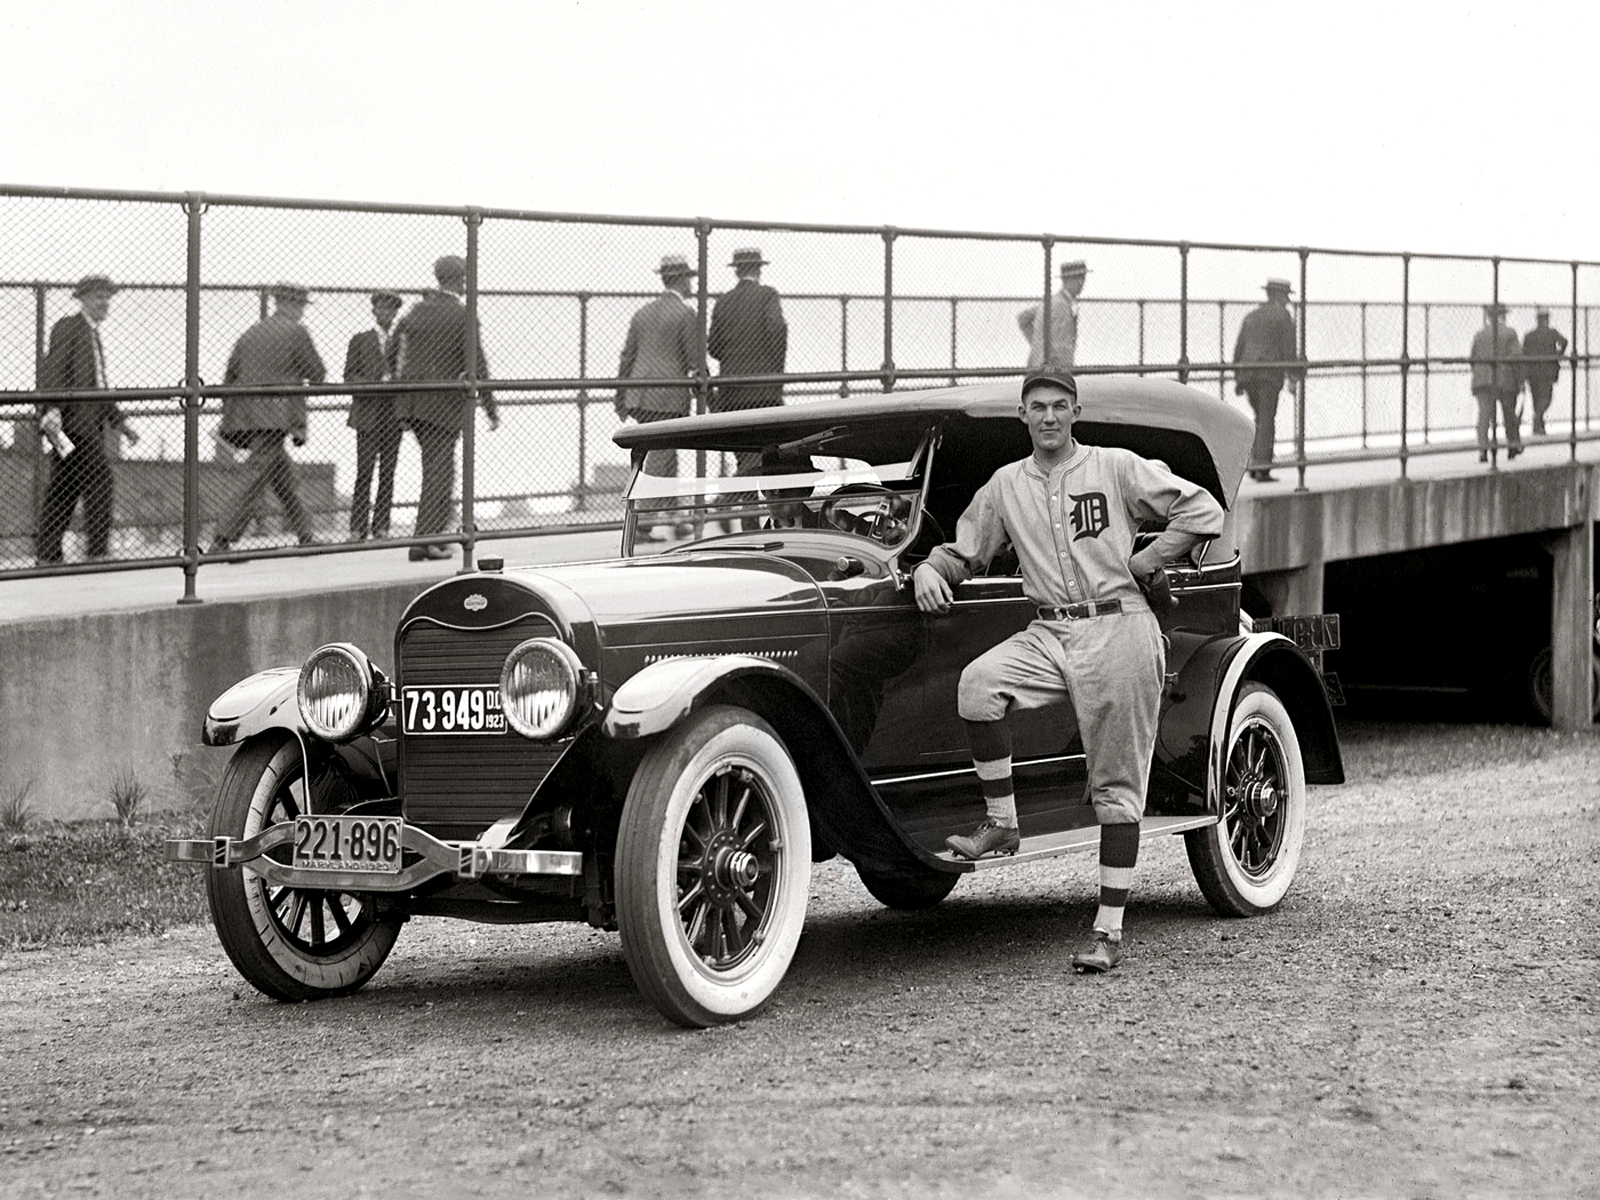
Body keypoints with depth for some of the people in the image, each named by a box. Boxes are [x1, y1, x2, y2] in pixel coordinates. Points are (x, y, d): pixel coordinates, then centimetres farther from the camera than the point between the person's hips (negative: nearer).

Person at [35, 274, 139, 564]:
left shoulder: (92, 334, 24)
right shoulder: (67, 328, -5)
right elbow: (51, 372, -16)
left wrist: (118, 421, 24)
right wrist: (50, 412, -27)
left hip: (91, 419, 9)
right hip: (72, 418, -9)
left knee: (64, 488, 8)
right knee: (98, 478, -14)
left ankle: (48, 554, 9)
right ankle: (97, 550, -14)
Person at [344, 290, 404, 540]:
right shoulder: (360, 341, 8)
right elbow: (349, 376, 3)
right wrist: (375, 384, -12)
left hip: (394, 414, 3)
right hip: (368, 413, -3)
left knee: (388, 472, 1)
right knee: (365, 470, -8)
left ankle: (381, 526, 4)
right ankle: (358, 527, -7)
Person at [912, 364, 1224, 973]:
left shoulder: (1116, 467, 2)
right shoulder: (1006, 485, 12)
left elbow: (1204, 511, 2)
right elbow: (962, 551, 20)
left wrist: (1143, 564, -1)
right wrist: (928, 569, -1)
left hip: (1118, 631, -3)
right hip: (1048, 633, 3)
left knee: (1117, 787, -2)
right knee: (977, 684, -27)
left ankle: (1109, 930, 0)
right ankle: (1002, 823, -14)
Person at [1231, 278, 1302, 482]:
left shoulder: (1251, 316, 18)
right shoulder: (1283, 315, -1)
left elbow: (1239, 348, 18)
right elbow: (1289, 348, -8)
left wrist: (1238, 379, 21)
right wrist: (1293, 379, -7)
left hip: (1247, 373, 6)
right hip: (1270, 372, -6)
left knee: (1262, 418, 17)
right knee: (1266, 421, -4)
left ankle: (1254, 464, 9)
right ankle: (1262, 467, -9)